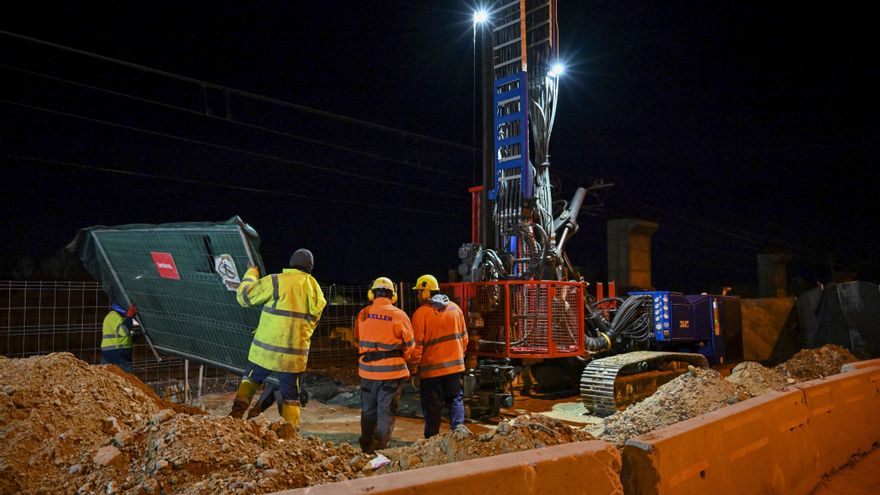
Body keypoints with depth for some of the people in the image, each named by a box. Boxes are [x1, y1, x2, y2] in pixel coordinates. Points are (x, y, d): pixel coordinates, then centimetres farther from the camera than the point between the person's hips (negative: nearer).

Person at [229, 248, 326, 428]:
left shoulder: (275, 281, -10)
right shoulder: (315, 289, 5)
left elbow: (244, 296, -2)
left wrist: (251, 274, 16)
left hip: (266, 349, -2)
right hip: (295, 354, 2)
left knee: (250, 379, 22)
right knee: (290, 394, 14)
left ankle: (237, 413, 9)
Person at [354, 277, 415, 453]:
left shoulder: (363, 314, 0)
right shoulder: (399, 315, -9)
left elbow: (357, 341, 10)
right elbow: (409, 345, 0)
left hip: (367, 371, 3)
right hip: (392, 371, -3)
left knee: (368, 411, 16)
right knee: (386, 411, 6)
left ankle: (366, 449, 25)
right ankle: (381, 449, 7)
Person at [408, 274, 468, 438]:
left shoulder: (421, 313, -12)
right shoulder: (455, 308, 3)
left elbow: (417, 345, -12)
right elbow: (464, 337, 9)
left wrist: (413, 369, -3)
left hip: (431, 368, -4)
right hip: (455, 365, 4)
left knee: (432, 406, 7)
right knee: (455, 399, 14)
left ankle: (432, 438, 14)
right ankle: (458, 428, -1)